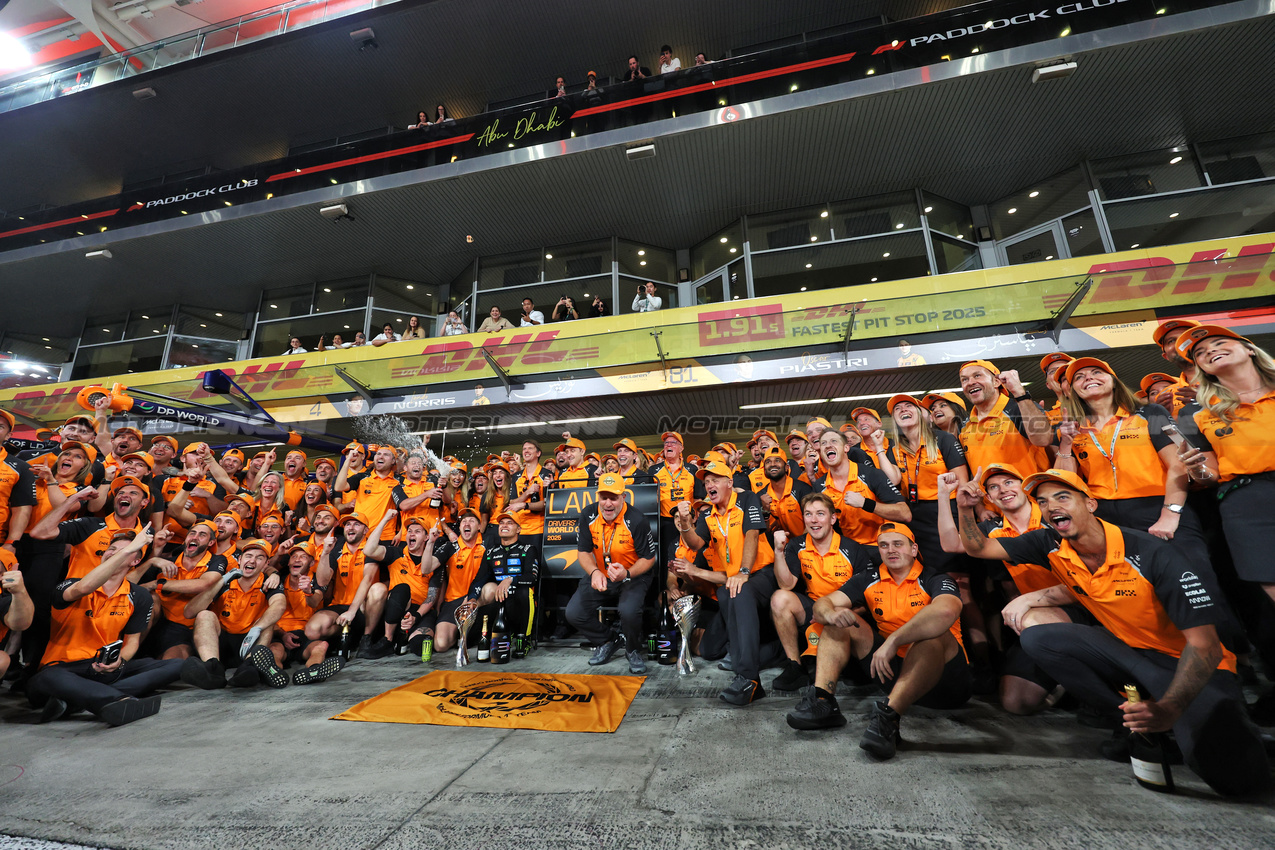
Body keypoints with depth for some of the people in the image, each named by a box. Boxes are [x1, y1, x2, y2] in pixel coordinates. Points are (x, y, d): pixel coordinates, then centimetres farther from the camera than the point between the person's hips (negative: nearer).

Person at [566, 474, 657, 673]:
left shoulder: (637, 520, -20)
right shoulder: (588, 515, -8)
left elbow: (648, 558, -12)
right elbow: (584, 551, -1)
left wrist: (627, 574, -30)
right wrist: (594, 572, -23)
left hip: (633, 576, -4)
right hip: (600, 575, 5)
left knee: (628, 611, -32)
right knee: (573, 613, -11)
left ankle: (633, 651, 3)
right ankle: (606, 642, 18)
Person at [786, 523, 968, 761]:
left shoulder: (934, 580, -9)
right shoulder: (869, 579, 4)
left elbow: (946, 611, -35)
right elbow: (822, 605, -2)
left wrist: (893, 641, -40)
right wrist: (832, 614, -28)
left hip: (941, 671, -5)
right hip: (891, 669, 5)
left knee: (933, 634, -34)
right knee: (838, 623, -5)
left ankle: (889, 716, -43)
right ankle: (822, 701, -22)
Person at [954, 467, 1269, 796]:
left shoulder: (1151, 554, -23)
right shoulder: (1051, 546, -10)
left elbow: (1205, 646, -22)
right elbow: (978, 547, -6)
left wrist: (1169, 708, -36)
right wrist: (966, 509, -25)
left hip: (1193, 664, -4)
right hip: (1126, 653, 5)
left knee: (1232, 773, -28)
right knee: (1036, 636, -21)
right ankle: (1133, 719, -8)